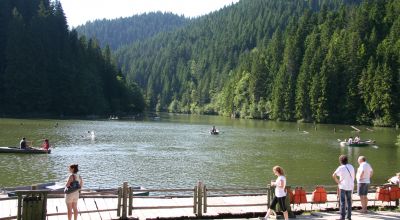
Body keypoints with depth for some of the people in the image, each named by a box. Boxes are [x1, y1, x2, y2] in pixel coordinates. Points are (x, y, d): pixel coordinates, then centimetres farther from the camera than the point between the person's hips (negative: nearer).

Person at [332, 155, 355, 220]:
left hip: (343, 186, -4)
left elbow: (334, 175, -20)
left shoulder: (341, 168, -10)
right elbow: (353, 176, 11)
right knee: (349, 201, 13)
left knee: (343, 202, -1)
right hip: (350, 186, 5)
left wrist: (338, 181, -8)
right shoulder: (351, 167, 5)